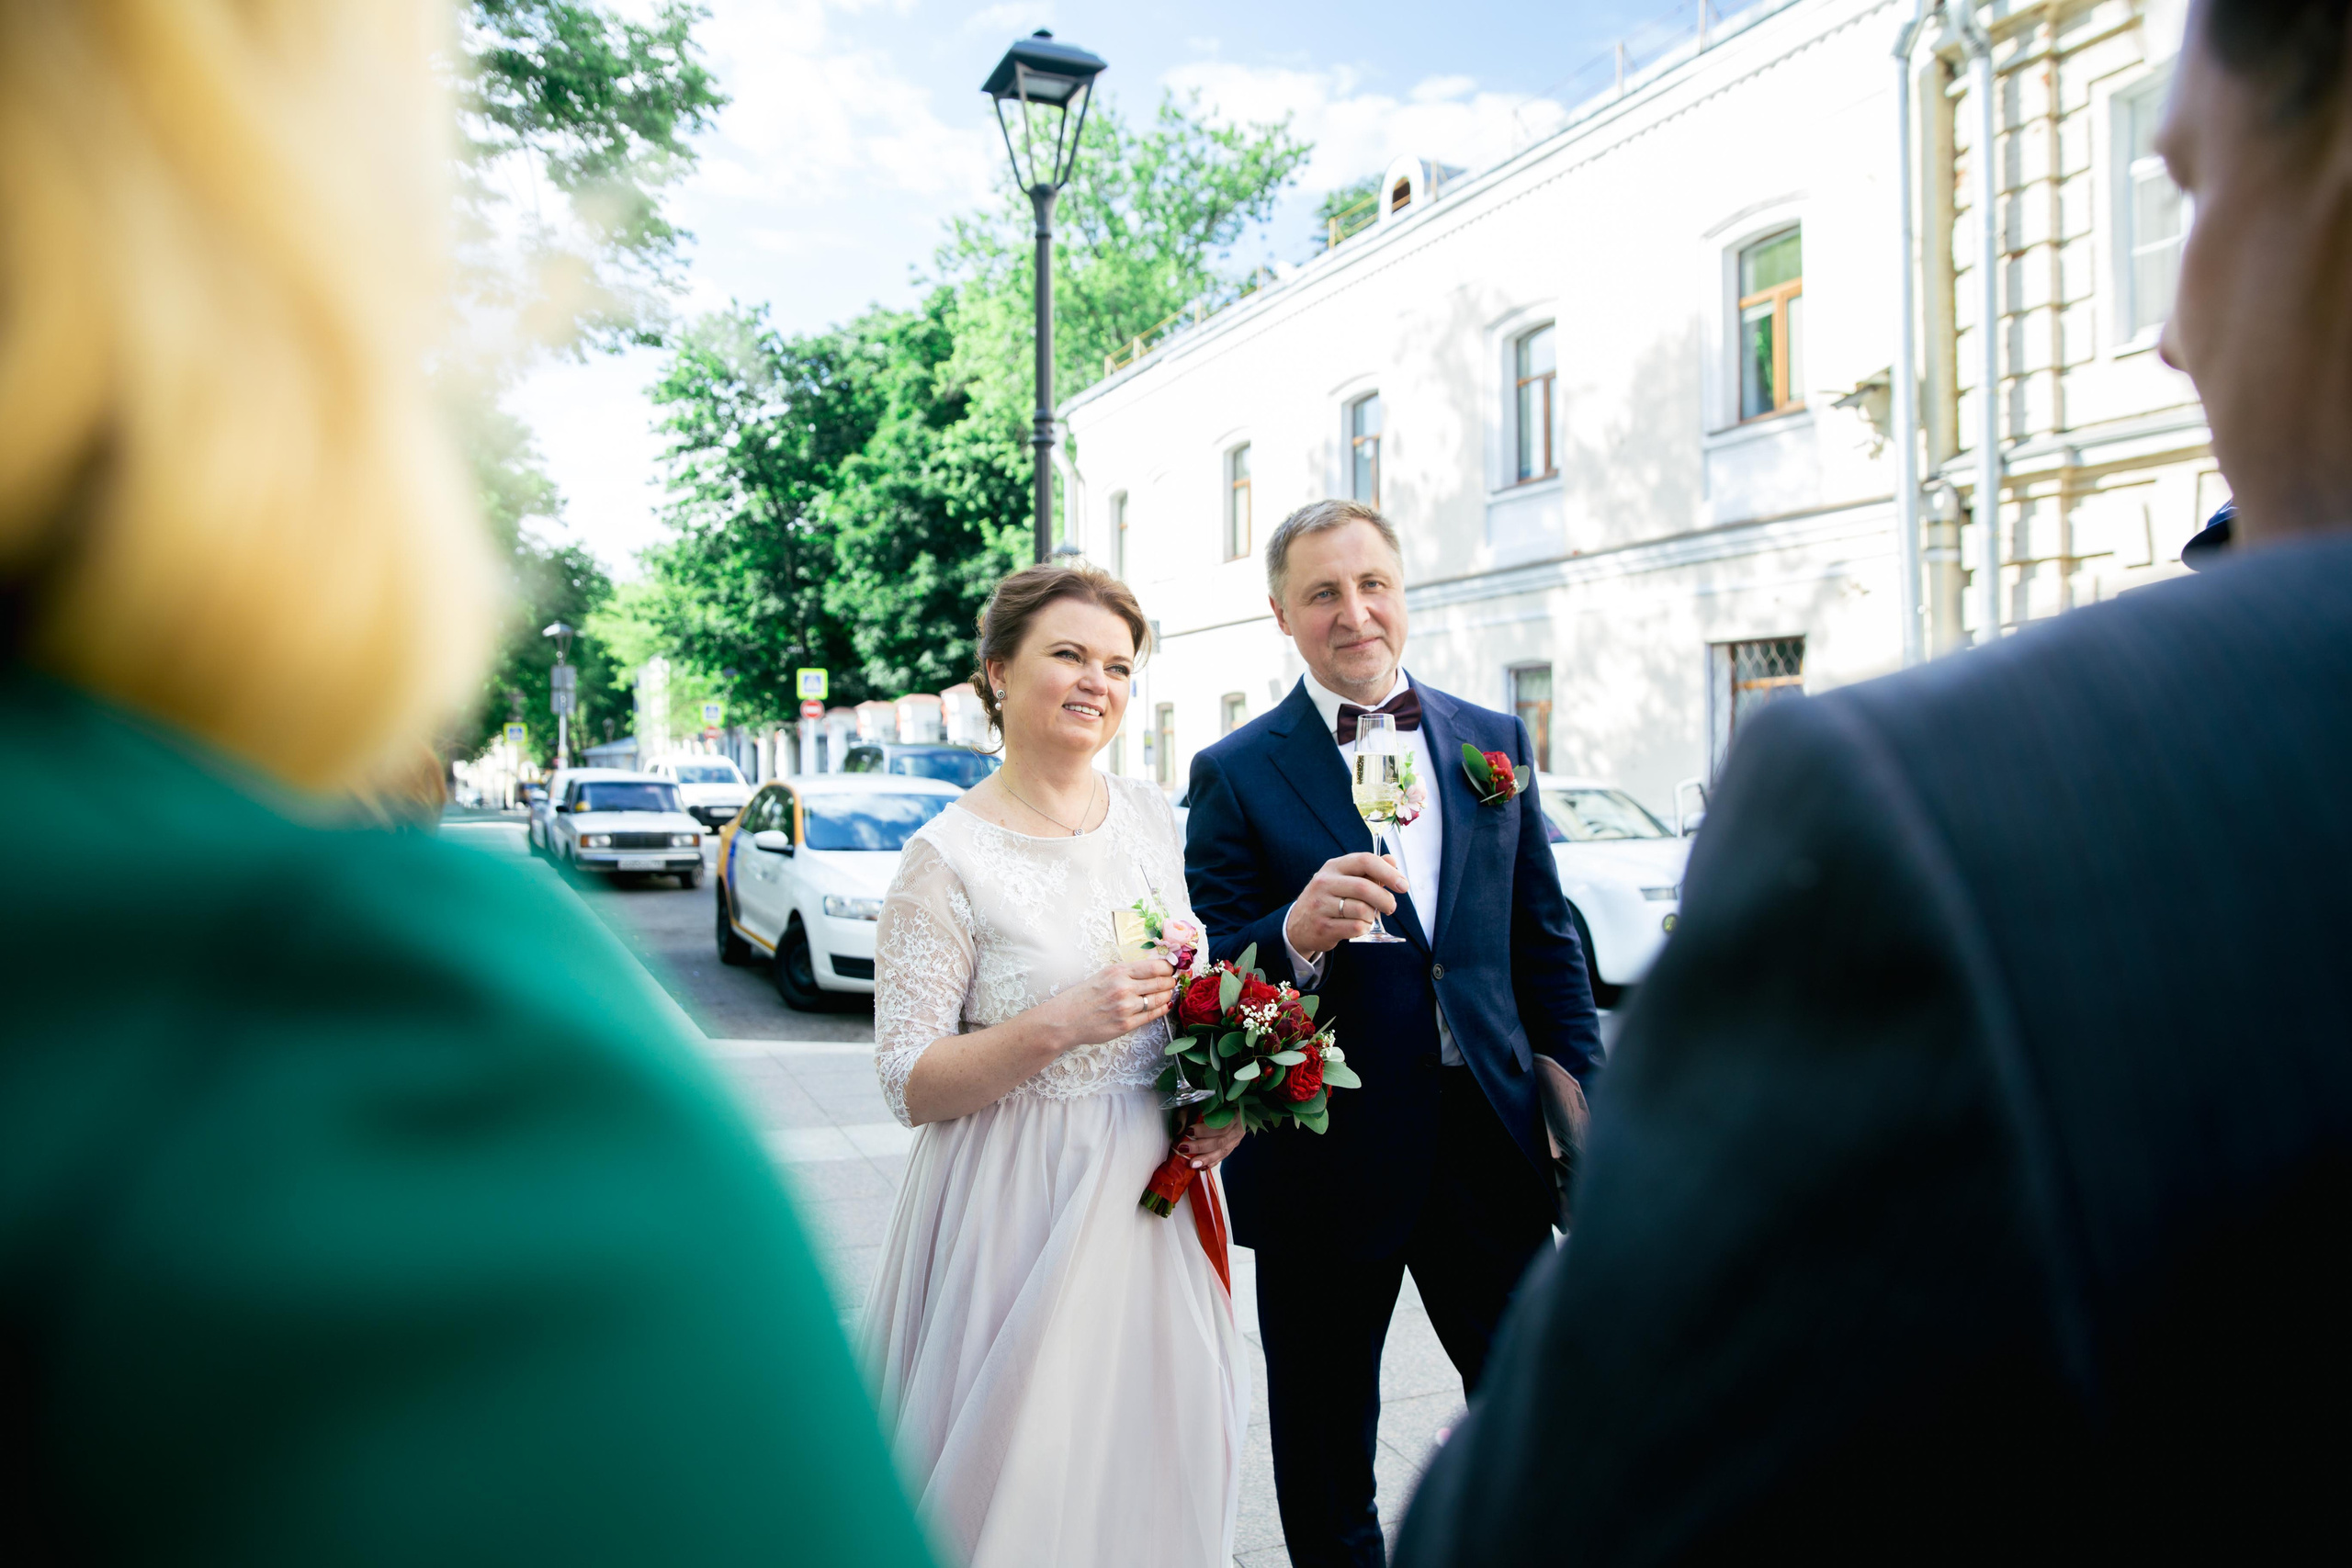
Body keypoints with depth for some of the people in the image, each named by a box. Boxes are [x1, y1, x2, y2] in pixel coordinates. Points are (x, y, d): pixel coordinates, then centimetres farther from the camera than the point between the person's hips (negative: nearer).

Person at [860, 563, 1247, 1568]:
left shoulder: (1150, 813, 4)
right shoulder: (948, 857, -13)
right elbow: (909, 1086, -14)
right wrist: (1057, 1026, -27)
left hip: (1155, 1189, 5)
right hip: (1022, 1209, -5)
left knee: (1154, 1456, 17)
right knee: (1025, 1478, 6)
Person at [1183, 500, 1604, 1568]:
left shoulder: (1495, 742, 6)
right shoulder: (1236, 773, -6)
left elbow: (1545, 943, 10)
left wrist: (1584, 1097, 4)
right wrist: (1293, 935, -29)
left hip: (1490, 1142, 3)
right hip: (1325, 1160, -2)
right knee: (1326, 1453, 16)